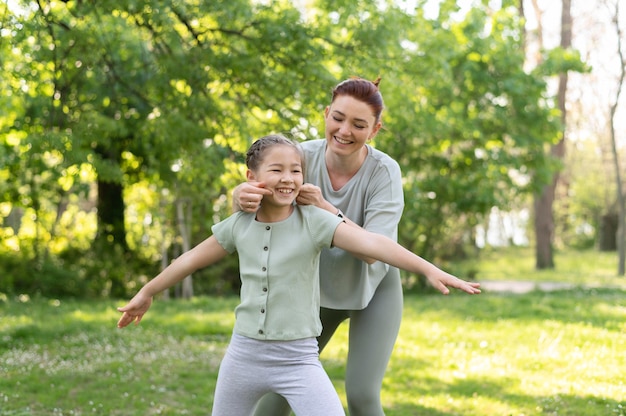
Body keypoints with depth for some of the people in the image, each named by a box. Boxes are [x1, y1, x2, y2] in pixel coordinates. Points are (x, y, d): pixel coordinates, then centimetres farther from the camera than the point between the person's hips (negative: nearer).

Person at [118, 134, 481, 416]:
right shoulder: (238, 225, -1)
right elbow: (192, 259, 13)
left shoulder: (314, 221, -11)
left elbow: (371, 243, -25)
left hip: (297, 358, -3)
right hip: (244, 353, 3)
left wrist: (430, 269, -36)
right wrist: (146, 294, 24)